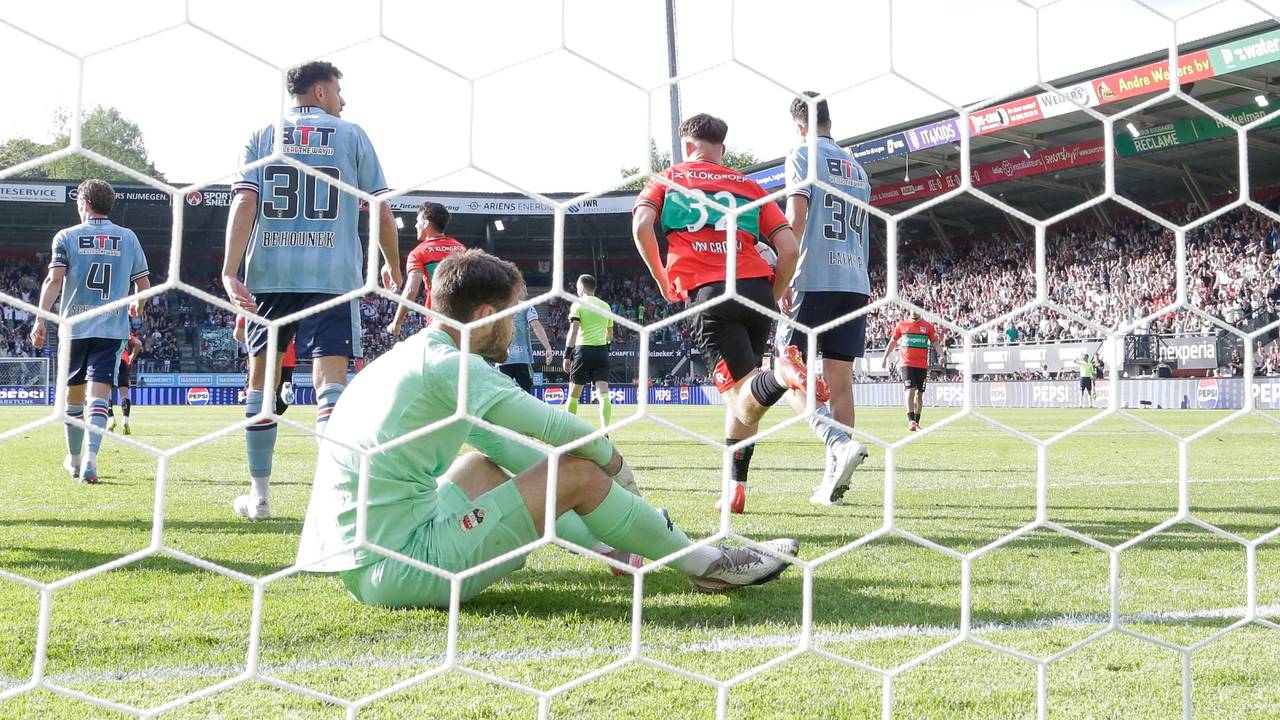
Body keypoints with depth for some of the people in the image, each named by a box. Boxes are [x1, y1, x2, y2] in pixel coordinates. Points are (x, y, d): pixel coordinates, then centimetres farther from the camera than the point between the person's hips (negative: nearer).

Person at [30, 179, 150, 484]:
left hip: (75, 327, 0)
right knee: (99, 393, -7)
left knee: (74, 394, 15)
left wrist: (40, 319, -10)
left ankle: (74, 459, 28)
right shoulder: (128, 237, 7)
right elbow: (143, 284, 10)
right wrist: (137, 305, 32)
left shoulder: (66, 236, 3)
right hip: (112, 328, 0)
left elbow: (54, 279, -9)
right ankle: (90, 456, -26)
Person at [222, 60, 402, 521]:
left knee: (262, 379, 14)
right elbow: (381, 209, 7)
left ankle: (259, 495, 20)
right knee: (330, 382, -9)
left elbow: (243, 202, -2)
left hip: (267, 274, 2)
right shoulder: (351, 136, 9)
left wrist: (230, 271, -8)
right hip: (333, 274, -2)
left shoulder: (262, 136, 11)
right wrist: (393, 265, 22)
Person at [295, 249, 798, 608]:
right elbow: (558, 430, -12)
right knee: (578, 474, -3)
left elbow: (501, 441, 24)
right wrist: (612, 460, 9)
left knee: (487, 465, 28)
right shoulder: (450, 365, -12)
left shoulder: (410, 359, 17)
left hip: (360, 570, 9)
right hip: (403, 573, -9)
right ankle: (705, 564, 13)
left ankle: (616, 540, 36)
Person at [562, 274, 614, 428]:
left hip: (583, 350, -3)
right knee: (603, 394, -8)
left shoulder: (578, 305, -1)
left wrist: (567, 356, -11)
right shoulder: (605, 306, 14)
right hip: (602, 350, 3)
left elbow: (573, 331, -11)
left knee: (573, 394, 11)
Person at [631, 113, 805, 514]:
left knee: (742, 396, -11)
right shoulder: (748, 186, 22)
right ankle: (735, 488, 14)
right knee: (741, 398, 18)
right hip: (757, 287, 3)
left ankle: (781, 375, -43)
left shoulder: (667, 180, 17)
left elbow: (642, 225, -4)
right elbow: (789, 248, 11)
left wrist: (662, 279, 9)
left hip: (706, 294, -3)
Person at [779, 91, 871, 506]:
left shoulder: (803, 156, 0)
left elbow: (796, 218, -11)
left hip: (814, 280, -6)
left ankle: (839, 442, -26)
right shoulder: (857, 169, 21)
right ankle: (834, 480, 2)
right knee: (840, 379, 5)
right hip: (855, 283, 6)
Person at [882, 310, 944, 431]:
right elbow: (893, 342, 14)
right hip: (907, 364, -2)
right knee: (910, 391, -14)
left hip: (922, 365, 2)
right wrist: (885, 357, 13)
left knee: (919, 393, 9)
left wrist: (941, 355, -10)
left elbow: (936, 343, 7)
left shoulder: (928, 326, 5)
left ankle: (916, 421, 19)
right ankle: (911, 421, -20)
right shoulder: (901, 325, 5)